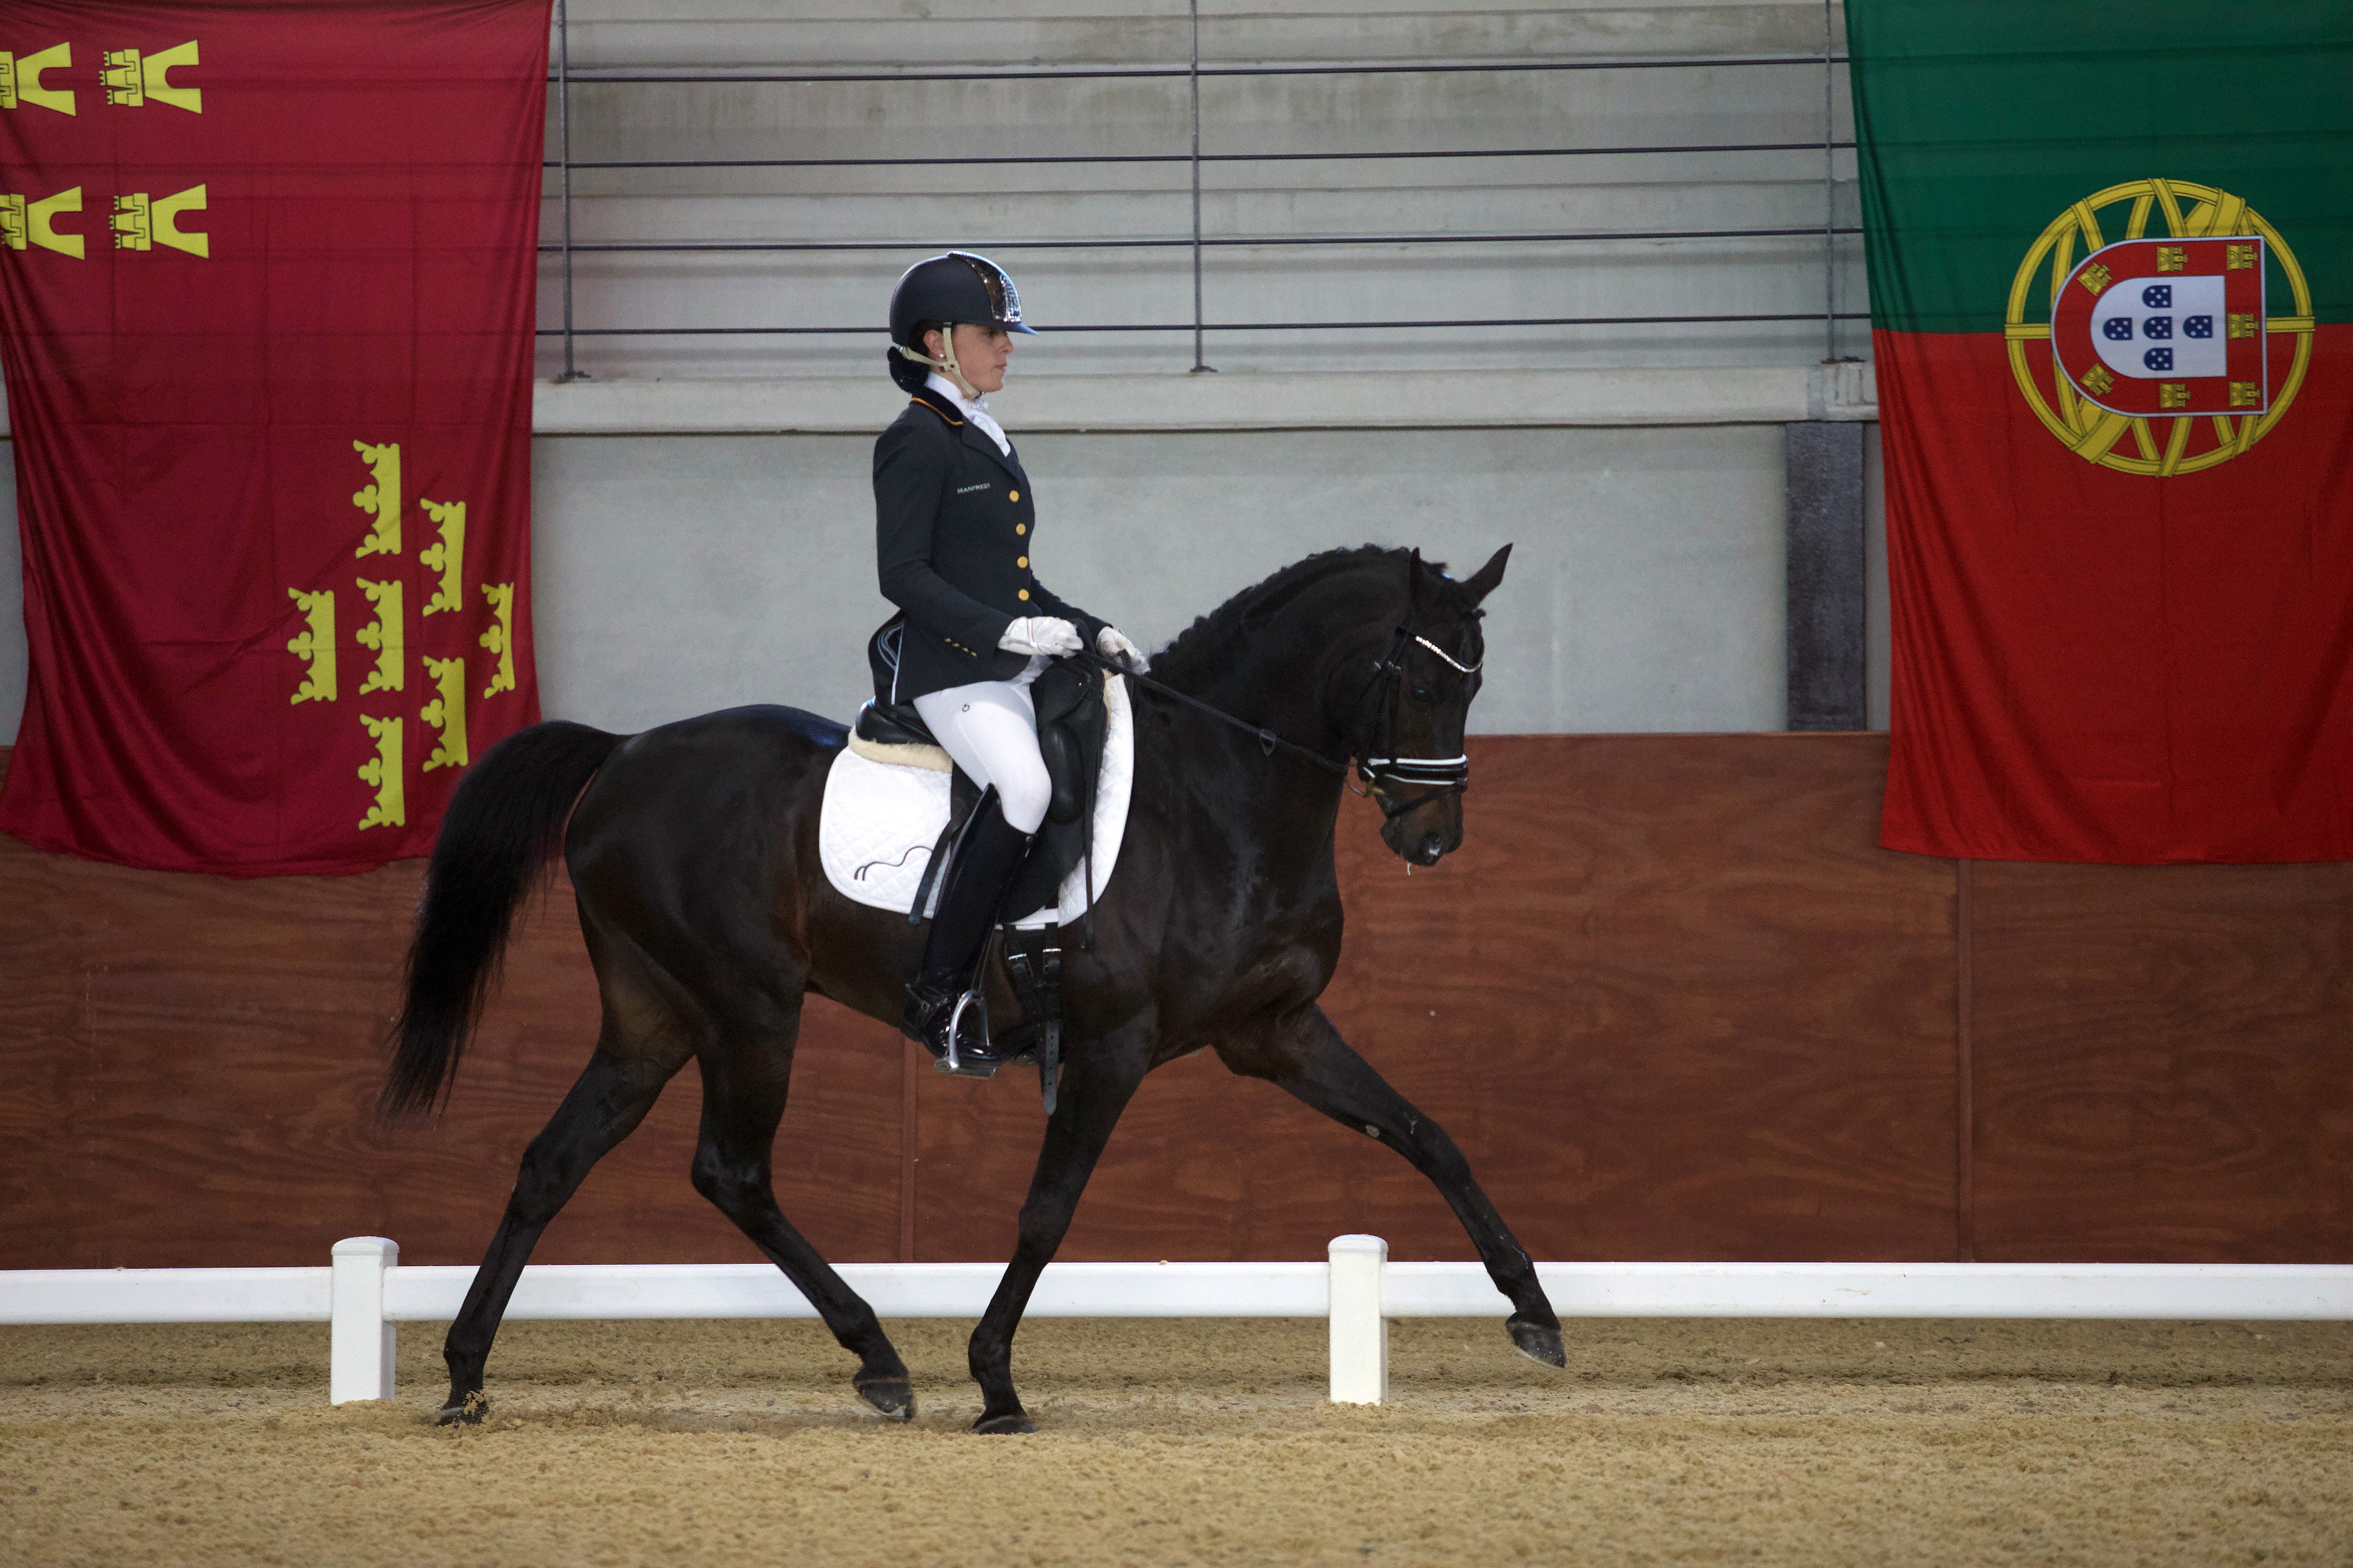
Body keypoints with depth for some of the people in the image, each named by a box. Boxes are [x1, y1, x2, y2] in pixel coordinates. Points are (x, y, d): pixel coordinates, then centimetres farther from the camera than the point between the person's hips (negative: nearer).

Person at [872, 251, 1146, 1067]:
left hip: (1013, 671, 10)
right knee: (1022, 787, -30)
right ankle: (935, 996, -25)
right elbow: (904, 576, -16)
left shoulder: (988, 442, 20)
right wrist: (1006, 630, -23)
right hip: (951, 671, -10)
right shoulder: (917, 440, -7)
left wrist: (1094, 632, 15)